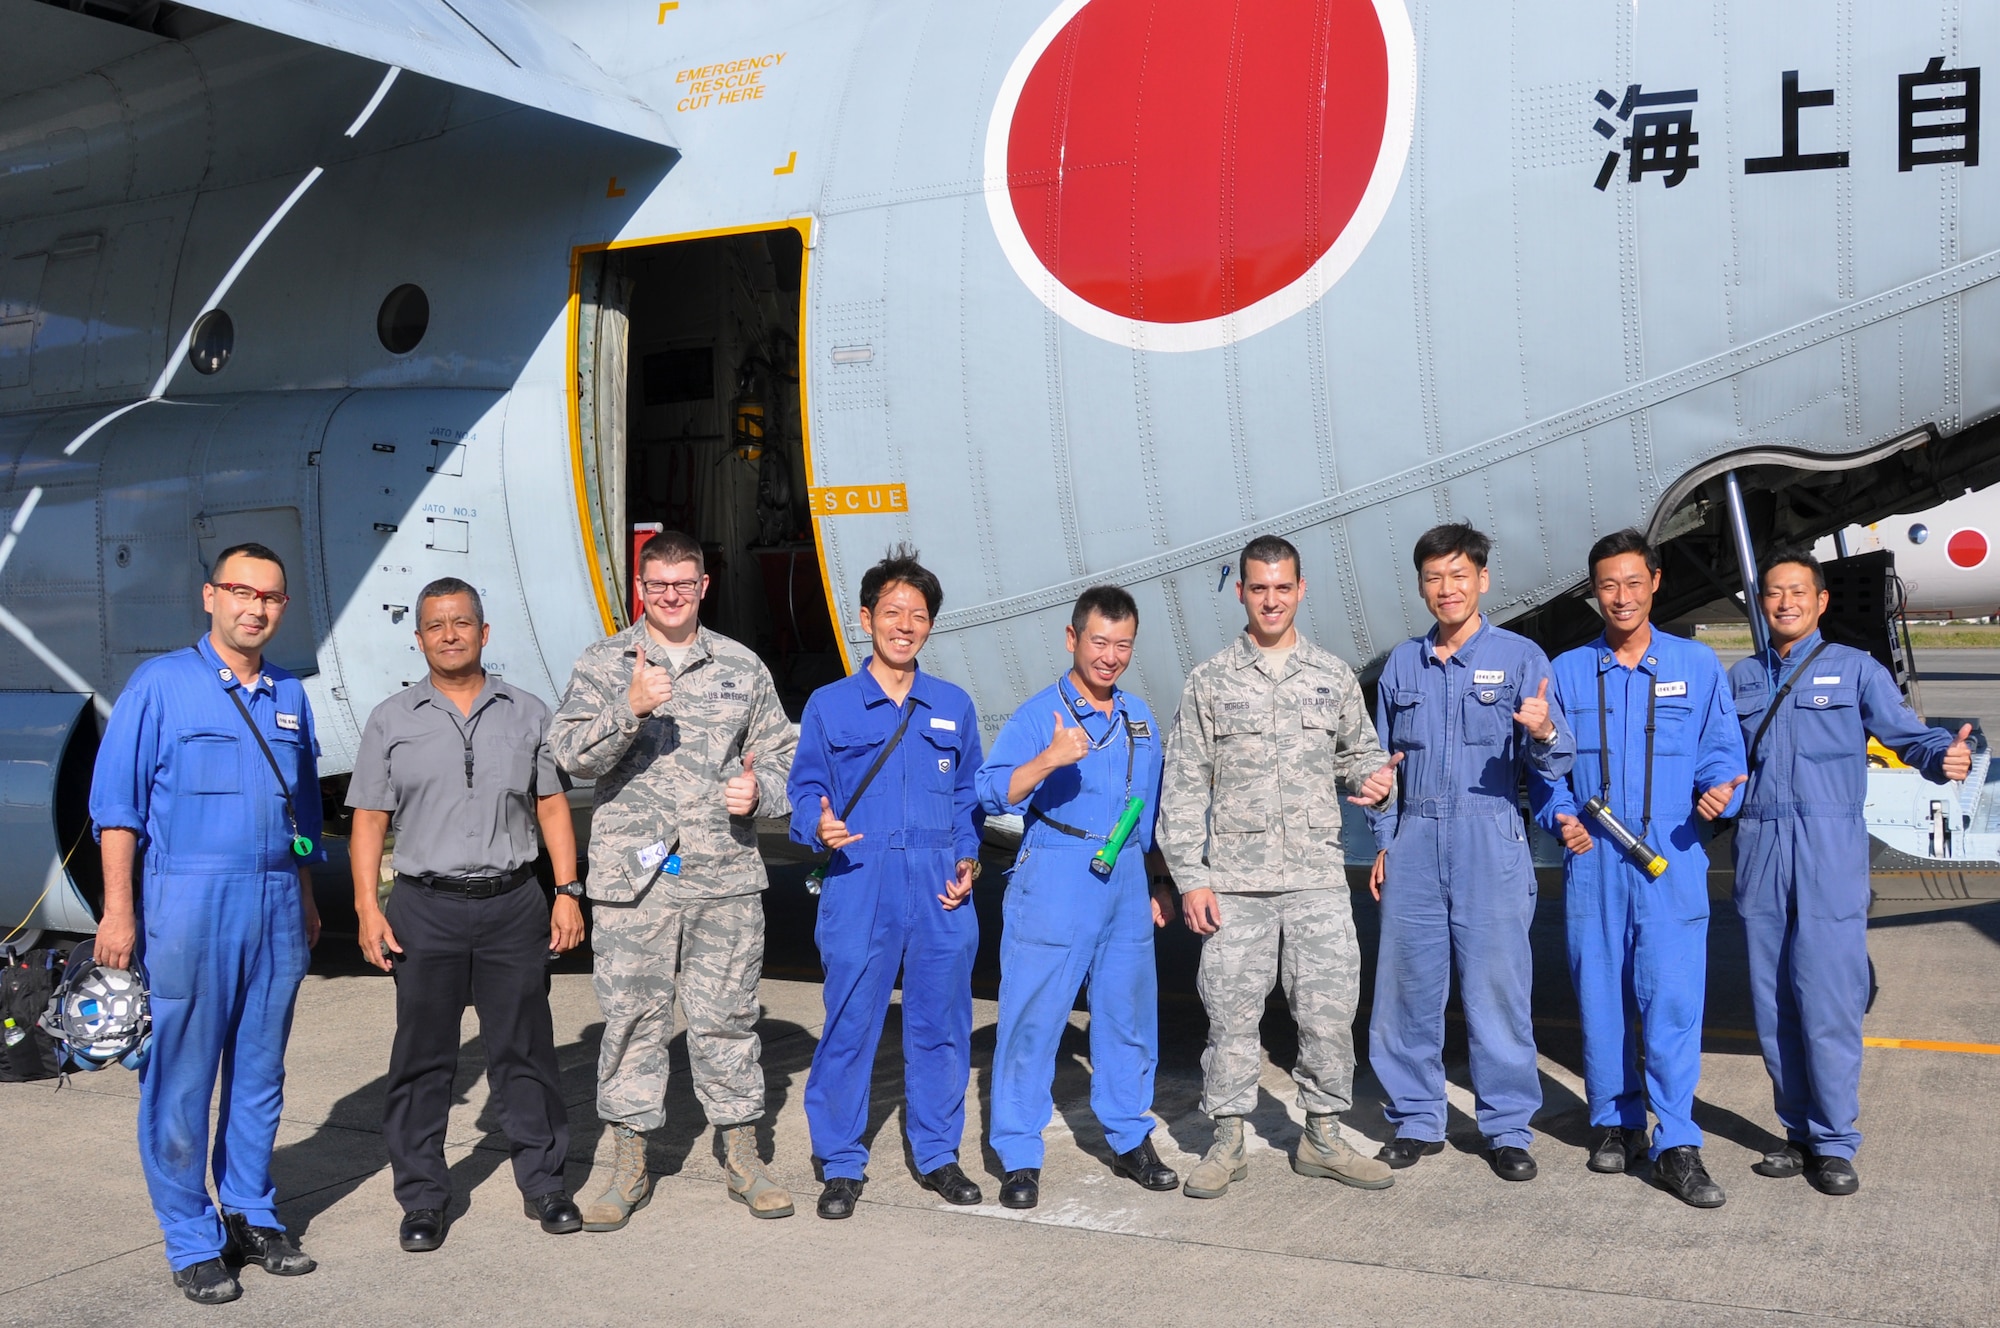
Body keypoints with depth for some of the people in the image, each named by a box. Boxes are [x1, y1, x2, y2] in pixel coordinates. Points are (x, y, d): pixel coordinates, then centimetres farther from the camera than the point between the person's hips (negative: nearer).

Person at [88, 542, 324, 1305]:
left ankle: (251, 1218, 22)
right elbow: (117, 803, -5)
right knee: (181, 1079, 1)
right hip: (188, 899, -5)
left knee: (260, 1073, 11)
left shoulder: (290, 697, 13)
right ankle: (193, 1243, 11)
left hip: (275, 906, 5)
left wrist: (305, 901, 18)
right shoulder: (160, 684, -2)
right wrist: (119, 910, -10)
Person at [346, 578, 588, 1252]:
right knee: (422, 1057, 4)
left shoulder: (527, 714, 9)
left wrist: (567, 892, 2)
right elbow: (368, 820, 4)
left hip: (514, 904, 1)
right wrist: (368, 909, -5)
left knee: (524, 1050, 6)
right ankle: (422, 1198, 15)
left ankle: (544, 1182, 18)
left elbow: (552, 806, 10)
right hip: (425, 907, 0)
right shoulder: (392, 721, 6)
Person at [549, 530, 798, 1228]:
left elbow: (781, 753, 15)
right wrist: (629, 708, -22)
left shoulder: (742, 667, 11)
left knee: (727, 1015, 8)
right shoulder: (602, 665, 5)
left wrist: (759, 791, -6)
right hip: (632, 880, -1)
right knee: (632, 1016, 5)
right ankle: (629, 1164, 18)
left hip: (726, 877, 1)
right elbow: (570, 752, -7)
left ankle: (742, 1155, 21)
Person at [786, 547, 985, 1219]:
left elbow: (969, 796, 15)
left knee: (940, 1025, 8)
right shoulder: (830, 705, 4)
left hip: (940, 893, 2)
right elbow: (804, 791, 5)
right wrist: (819, 826, -16)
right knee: (849, 1027, 1)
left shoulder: (953, 707, 11)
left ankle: (937, 1154, 24)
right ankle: (842, 1164, 15)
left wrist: (969, 858, 1)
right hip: (859, 890, -2)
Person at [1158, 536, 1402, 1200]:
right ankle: (1227, 1139, 16)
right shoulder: (1209, 681, 5)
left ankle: (1322, 1138, 17)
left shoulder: (1333, 676, 10)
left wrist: (1374, 777, -6)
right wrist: (1189, 878, -3)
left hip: (1317, 877, 1)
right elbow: (1183, 786, 3)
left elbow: (1357, 751, 19)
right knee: (1232, 1013, 2)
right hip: (1234, 880, -1)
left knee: (1329, 1009, 2)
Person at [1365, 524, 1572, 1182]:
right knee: (1406, 988, 6)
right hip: (1415, 846, 3)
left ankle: (1508, 1128, 13)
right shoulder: (1402, 664, 11)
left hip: (1491, 846, -3)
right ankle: (1416, 1120, 20)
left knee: (1498, 990, 0)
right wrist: (1383, 843, 12)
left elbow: (1553, 762, -7)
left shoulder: (1520, 657, 0)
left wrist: (1544, 733, -29)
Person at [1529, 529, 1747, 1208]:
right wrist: (1560, 816, -6)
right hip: (1592, 859, 2)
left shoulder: (1697, 665, 7)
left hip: (1672, 858, -1)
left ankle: (1676, 1145, -1)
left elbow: (1721, 752, 8)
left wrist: (1719, 791, -13)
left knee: (1672, 998, -7)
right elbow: (1544, 765, 11)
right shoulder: (1567, 672, 9)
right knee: (1600, 994, 7)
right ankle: (1613, 1121, 22)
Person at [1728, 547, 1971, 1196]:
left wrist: (1945, 754, -25)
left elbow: (1907, 733, -6)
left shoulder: (1854, 669, 5)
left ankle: (1833, 1143, 4)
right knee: (1773, 1003, 7)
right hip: (1759, 849, 4)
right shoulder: (1741, 678, 16)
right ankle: (1799, 1131, 19)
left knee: (1827, 1001, -7)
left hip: (1829, 852, -4)